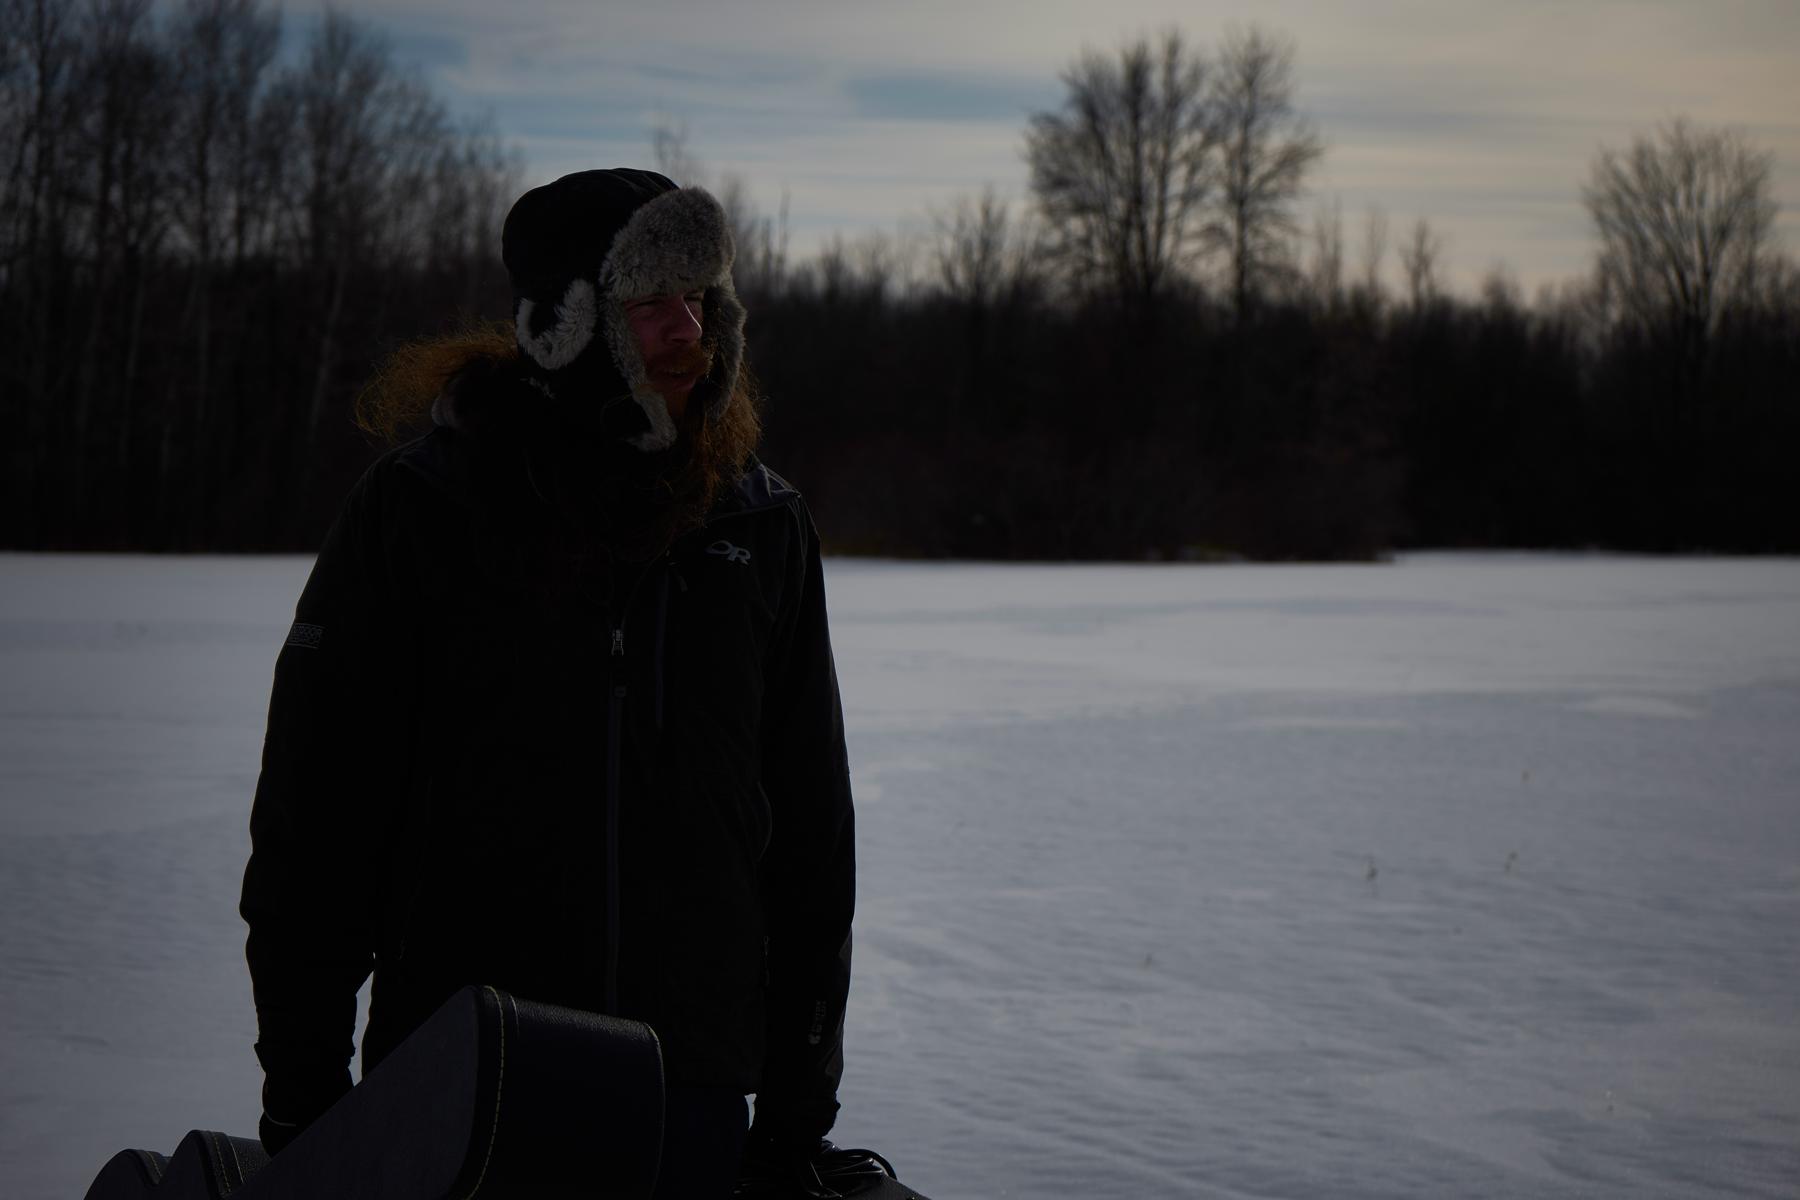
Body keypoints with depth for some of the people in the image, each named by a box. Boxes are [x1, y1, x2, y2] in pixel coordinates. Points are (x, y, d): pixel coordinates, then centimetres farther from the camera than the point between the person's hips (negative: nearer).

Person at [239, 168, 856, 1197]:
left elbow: (811, 834, 11)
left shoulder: (762, 525, 6)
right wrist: (301, 1095, -4)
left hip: (694, 1091, 3)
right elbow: (312, 816, -2)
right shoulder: (420, 512, -3)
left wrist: (798, 1110, 10)